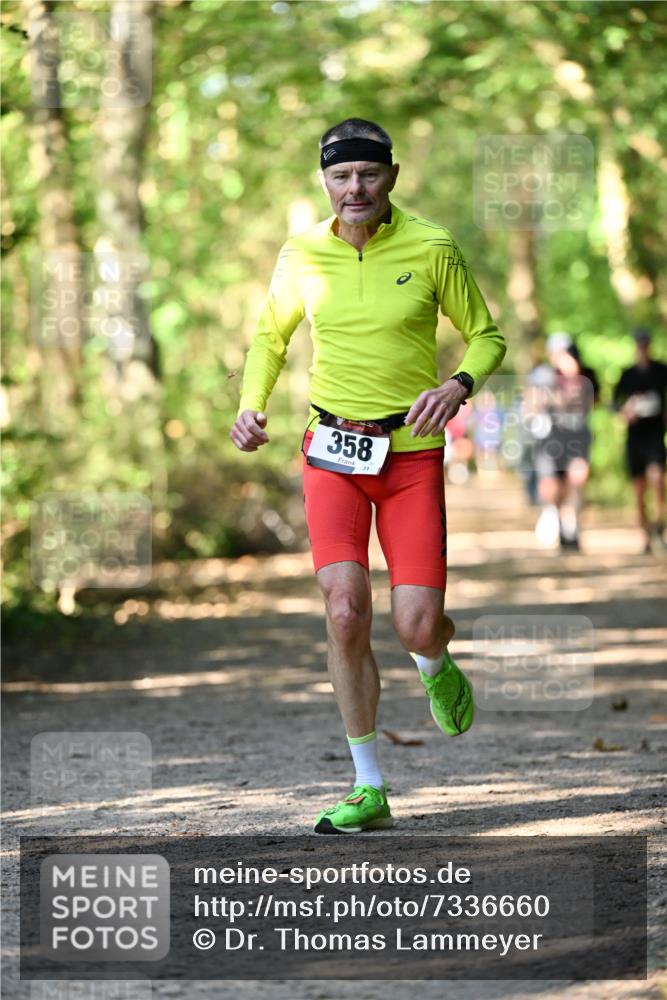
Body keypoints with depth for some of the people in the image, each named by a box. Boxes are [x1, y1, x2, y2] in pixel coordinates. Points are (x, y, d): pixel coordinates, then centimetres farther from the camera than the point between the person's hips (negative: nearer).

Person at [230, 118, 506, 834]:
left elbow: (486, 336, 4)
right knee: (345, 612, -15)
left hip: (412, 453, -1)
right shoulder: (301, 256, 0)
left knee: (417, 625, -10)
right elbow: (270, 336, 18)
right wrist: (250, 406, 1)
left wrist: (458, 385, -17)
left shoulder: (432, 249, -6)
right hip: (333, 451, 1)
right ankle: (369, 789, -4)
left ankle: (436, 667, 32)